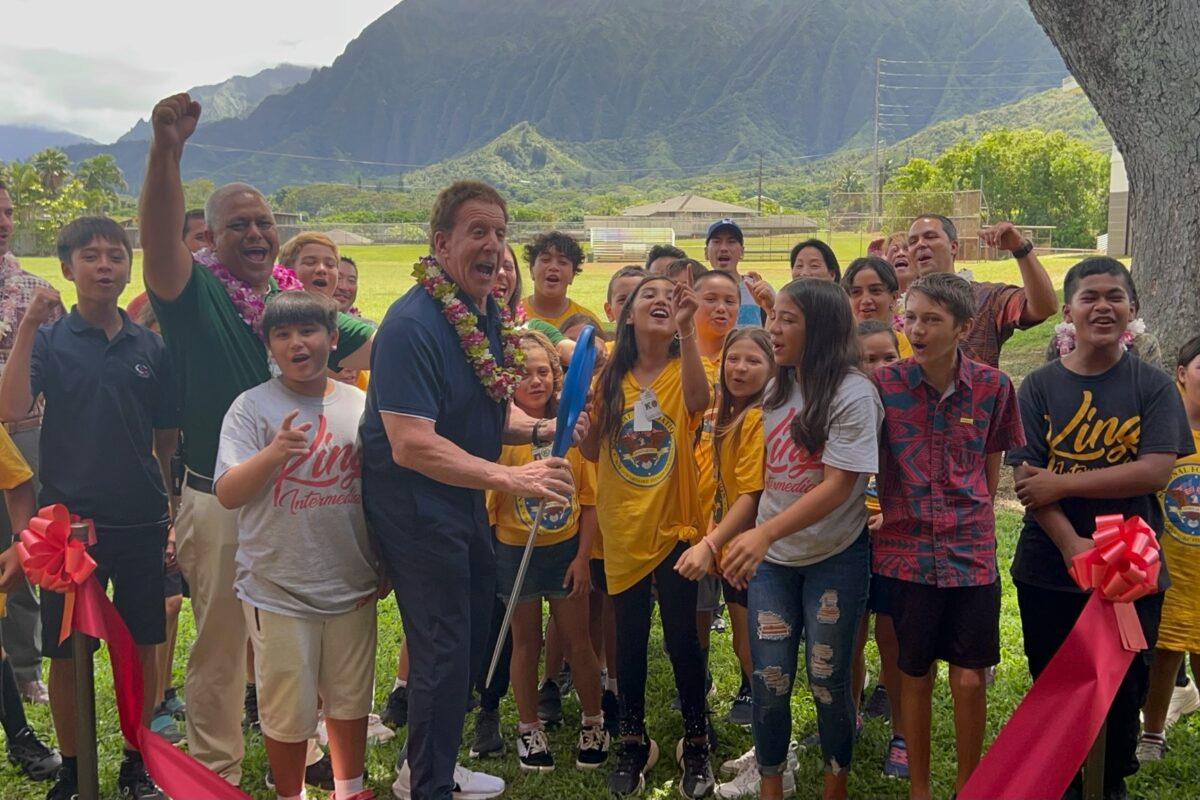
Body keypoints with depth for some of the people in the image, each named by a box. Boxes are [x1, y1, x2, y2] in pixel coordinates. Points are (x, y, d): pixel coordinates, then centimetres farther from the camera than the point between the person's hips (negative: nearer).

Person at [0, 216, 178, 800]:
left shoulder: (149, 347, 3)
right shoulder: (49, 340, -3)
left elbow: (168, 440, 9)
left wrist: (176, 515, 7)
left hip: (141, 522, 2)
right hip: (70, 519, -2)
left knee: (142, 643, 9)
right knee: (68, 649, 8)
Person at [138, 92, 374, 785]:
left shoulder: (299, 298, 7)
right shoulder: (195, 293, -8)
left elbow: (372, 344, 8)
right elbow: (160, 238, -28)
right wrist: (166, 149, -43)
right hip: (221, 500, -5)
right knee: (221, 640, 6)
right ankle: (218, 773, 22)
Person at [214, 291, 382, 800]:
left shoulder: (359, 405, 3)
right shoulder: (252, 406, -7)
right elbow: (227, 494, -13)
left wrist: (381, 565, 11)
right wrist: (273, 453, -30)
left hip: (352, 585, 3)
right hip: (278, 591, -3)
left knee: (350, 697, 17)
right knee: (289, 711, 6)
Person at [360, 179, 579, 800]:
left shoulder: (490, 312, 3)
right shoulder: (412, 324, -24)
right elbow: (411, 445, -32)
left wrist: (541, 430, -7)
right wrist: (508, 477, -37)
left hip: (465, 497, 9)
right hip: (414, 502, -9)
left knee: (473, 637, 19)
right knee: (445, 649, -3)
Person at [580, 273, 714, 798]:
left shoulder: (684, 371, -6)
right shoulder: (611, 376, 2)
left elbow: (698, 400, -32)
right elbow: (592, 451, 6)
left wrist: (687, 329, -44)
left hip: (673, 525, -3)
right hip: (623, 528, 3)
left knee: (681, 637, 4)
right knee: (629, 639, 12)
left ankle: (695, 743, 22)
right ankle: (634, 742, 28)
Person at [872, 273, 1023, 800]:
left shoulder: (993, 387, -5)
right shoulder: (883, 383, -8)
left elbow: (992, 469, 9)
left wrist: (972, 519, 7)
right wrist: (898, 518, -1)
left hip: (972, 553, 0)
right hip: (906, 552, 0)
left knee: (970, 679, 4)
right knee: (915, 675, 11)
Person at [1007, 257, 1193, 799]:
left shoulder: (1154, 386, -1)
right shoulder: (1039, 387, -1)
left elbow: (1155, 471, -14)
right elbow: (1026, 478, -8)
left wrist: (1062, 482, -16)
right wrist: (1072, 545, -20)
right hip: (1048, 571, 1)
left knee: (1122, 692, 9)